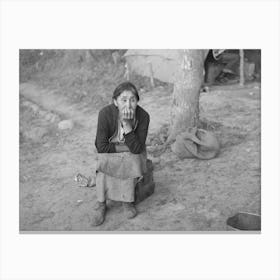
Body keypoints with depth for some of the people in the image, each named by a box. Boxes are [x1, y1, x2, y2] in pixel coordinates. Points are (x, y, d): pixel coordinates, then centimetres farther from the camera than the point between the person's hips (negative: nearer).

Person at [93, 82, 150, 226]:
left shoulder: (143, 116, -23)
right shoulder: (105, 113, -25)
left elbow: (136, 148, -25)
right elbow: (101, 146, -21)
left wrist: (127, 125, -37)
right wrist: (126, 147, -20)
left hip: (133, 154, 0)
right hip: (110, 153, 0)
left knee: (129, 162, -31)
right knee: (103, 163, -30)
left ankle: (127, 201, -10)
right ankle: (101, 204, -15)